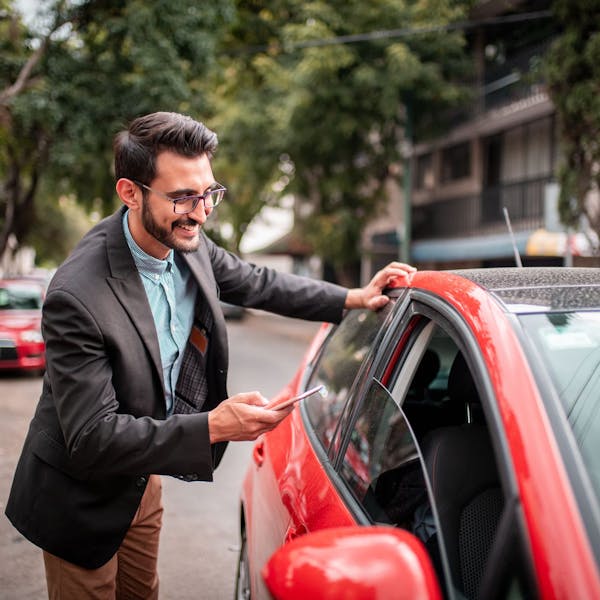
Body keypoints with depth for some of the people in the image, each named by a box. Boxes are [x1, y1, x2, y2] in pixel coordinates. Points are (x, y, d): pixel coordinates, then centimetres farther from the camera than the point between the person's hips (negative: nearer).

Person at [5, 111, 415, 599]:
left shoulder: (188, 243, -12)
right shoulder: (78, 297, -33)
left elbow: (257, 283, 7)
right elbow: (92, 436, -31)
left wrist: (353, 299, 1)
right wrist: (212, 427, -37)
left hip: (142, 476, 7)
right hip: (83, 500, -6)